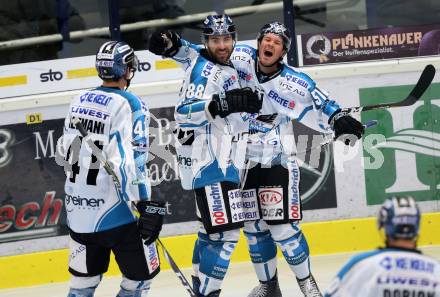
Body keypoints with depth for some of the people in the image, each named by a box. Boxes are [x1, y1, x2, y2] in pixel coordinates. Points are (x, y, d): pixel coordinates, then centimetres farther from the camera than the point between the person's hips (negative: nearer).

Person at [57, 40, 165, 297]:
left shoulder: (79, 101, 8)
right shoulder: (130, 105, -12)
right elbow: (129, 160, -21)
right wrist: (147, 206, -20)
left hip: (78, 209, 7)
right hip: (115, 209, -7)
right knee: (141, 274, 9)